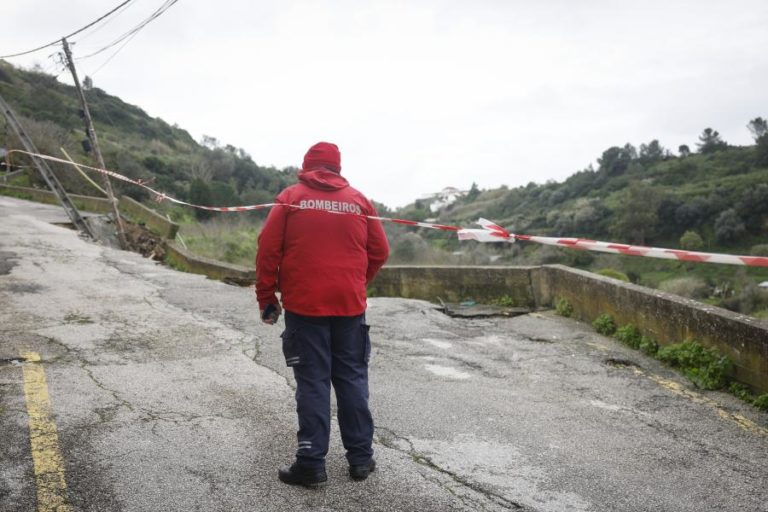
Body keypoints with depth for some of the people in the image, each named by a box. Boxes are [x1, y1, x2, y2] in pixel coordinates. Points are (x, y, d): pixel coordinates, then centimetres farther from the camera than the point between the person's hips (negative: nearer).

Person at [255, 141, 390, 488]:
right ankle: (361, 458, 18)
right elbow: (379, 251, 6)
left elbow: (268, 250, -4)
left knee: (312, 383, 4)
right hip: (350, 306, 2)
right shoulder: (358, 200, 5)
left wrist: (266, 297, 4)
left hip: (304, 306, -2)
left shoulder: (290, 198, 0)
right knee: (352, 379, 11)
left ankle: (311, 464, 7)